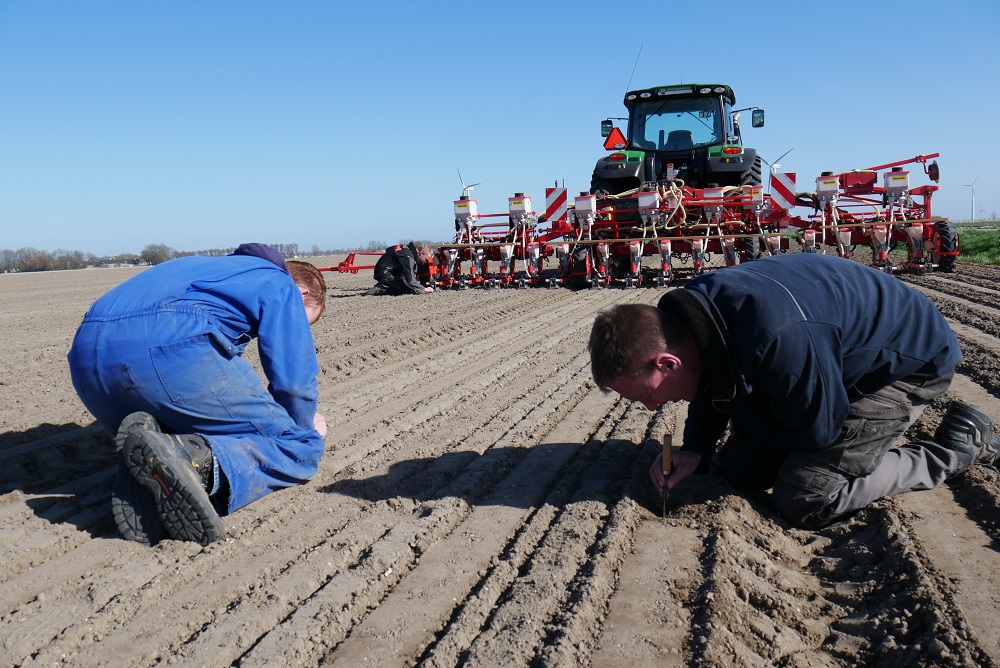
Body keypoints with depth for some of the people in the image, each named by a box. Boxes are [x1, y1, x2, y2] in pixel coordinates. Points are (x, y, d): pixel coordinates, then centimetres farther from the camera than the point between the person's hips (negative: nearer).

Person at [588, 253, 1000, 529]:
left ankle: (959, 446, 1)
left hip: (911, 361, -8)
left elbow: (815, 432, -26)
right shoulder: (692, 308, -18)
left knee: (805, 500, -16)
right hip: (845, 356, 8)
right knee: (740, 470, 7)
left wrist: (735, 408, -15)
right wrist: (695, 448, -12)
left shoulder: (778, 339, -44)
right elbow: (715, 385, 2)